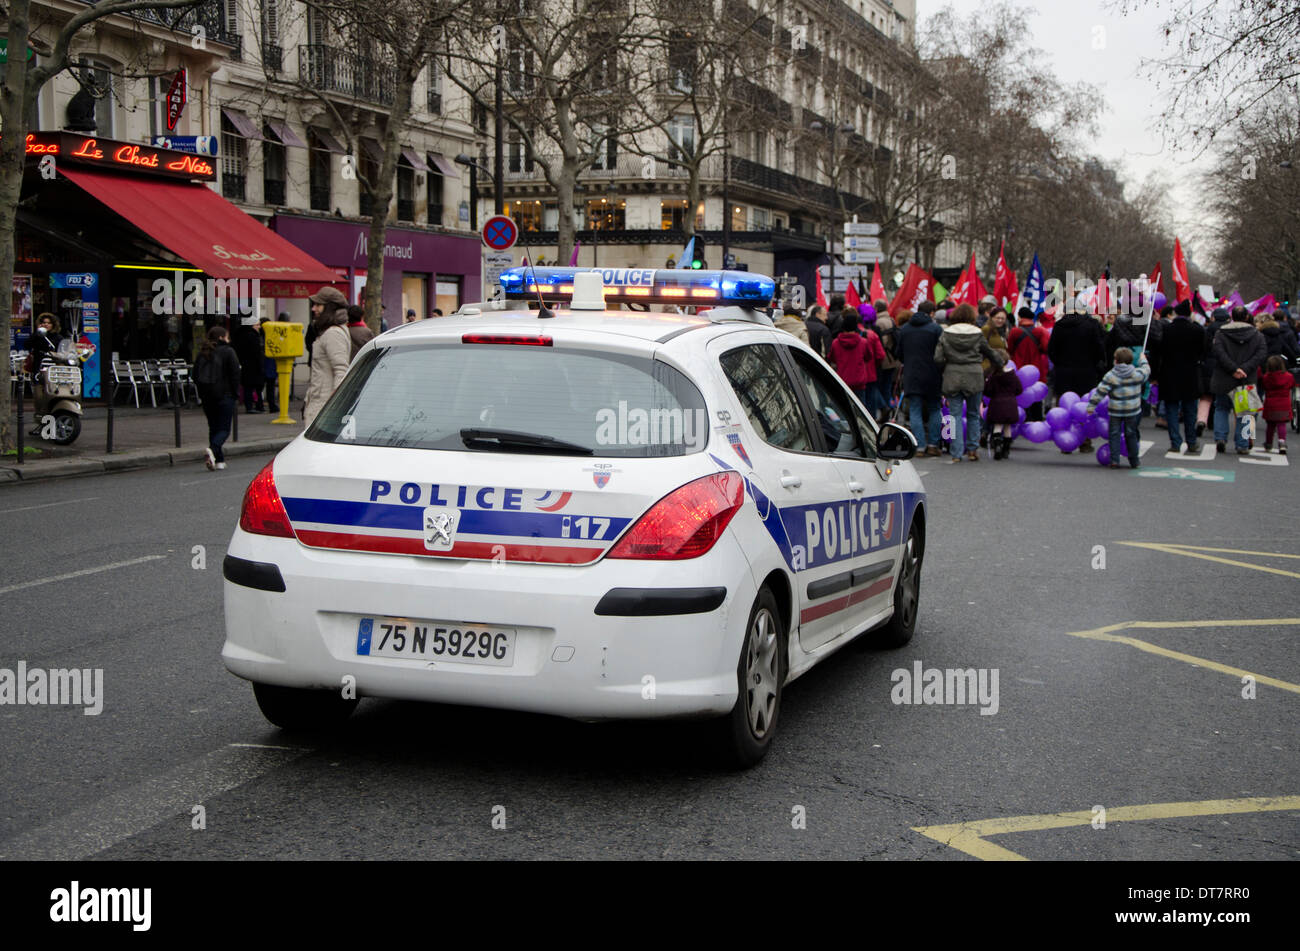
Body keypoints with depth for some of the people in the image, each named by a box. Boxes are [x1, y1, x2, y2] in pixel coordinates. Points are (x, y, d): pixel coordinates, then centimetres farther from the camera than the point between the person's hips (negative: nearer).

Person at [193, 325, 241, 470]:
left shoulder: (202, 353, 11)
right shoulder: (227, 351, -5)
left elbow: (196, 375, 13)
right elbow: (235, 375, -9)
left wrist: (202, 391, 16)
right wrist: (235, 393, -1)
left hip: (206, 397, 5)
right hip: (224, 395, -5)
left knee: (213, 427, 12)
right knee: (224, 428, -4)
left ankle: (219, 460, 9)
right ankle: (212, 449, -30)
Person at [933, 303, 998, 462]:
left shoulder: (946, 334, -1)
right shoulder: (977, 334, -1)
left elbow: (938, 359, -5)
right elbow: (990, 353, 12)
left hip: (952, 377, 0)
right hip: (974, 377, 0)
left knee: (955, 415, 3)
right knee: (973, 415, 14)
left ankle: (956, 453, -2)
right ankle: (972, 449, 12)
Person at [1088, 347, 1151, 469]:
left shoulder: (1110, 376, -12)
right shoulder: (1137, 374, -5)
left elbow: (1100, 392, -13)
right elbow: (1146, 371, 17)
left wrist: (1091, 406, -7)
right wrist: (1143, 360, 35)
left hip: (1115, 411, -2)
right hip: (1132, 411, 2)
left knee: (1114, 434, 6)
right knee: (1131, 434, 14)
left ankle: (1114, 460, -1)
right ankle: (1133, 461, 20)